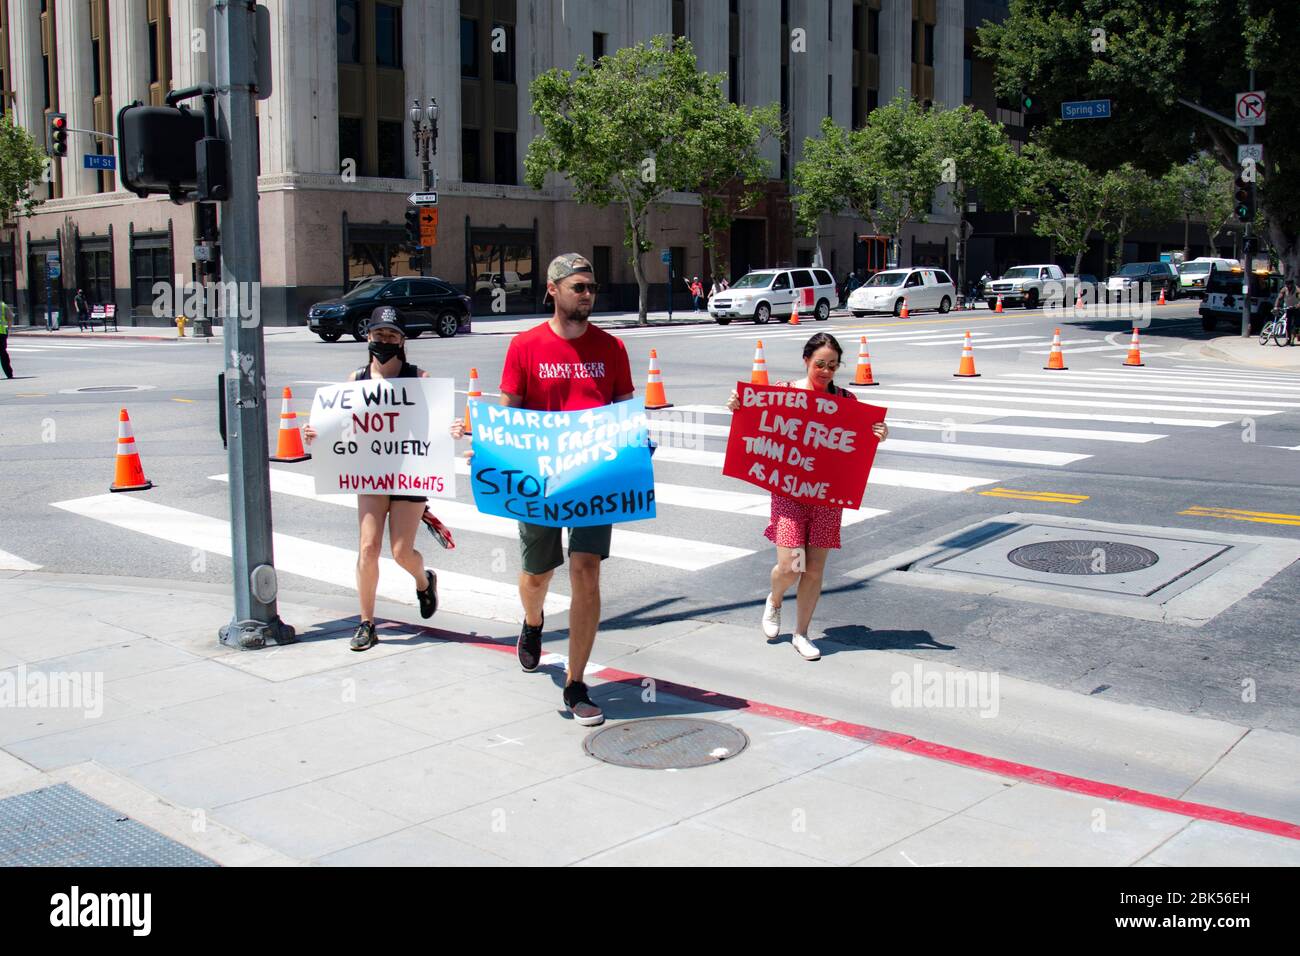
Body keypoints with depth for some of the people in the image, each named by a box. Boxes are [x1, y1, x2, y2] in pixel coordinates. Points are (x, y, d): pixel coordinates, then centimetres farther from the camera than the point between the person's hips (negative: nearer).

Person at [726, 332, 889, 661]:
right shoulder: (783, 391, -2)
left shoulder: (847, 400, 3)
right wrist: (737, 409, -11)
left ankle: (801, 633, 22)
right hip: (788, 488, -2)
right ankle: (774, 601, 27)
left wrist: (878, 436, -15)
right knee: (790, 566, -9)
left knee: (815, 569, 5)